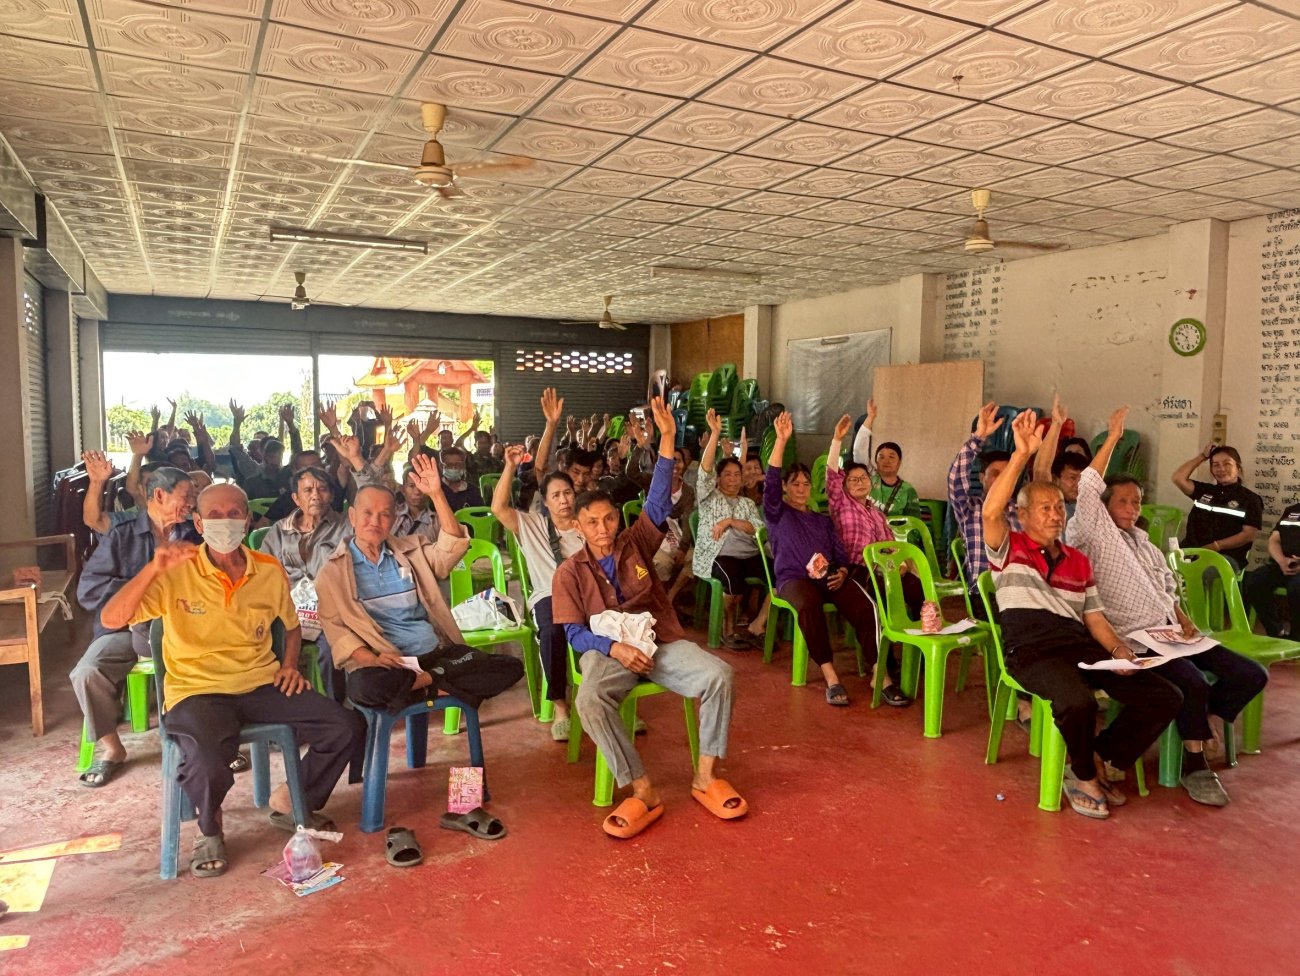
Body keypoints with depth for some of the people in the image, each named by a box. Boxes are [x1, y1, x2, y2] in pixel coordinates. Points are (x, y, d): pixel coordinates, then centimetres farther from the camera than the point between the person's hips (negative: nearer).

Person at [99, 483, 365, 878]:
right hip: (197, 691, -4)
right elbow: (111, 619, -17)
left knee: (348, 727, -12)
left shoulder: (270, 571, 5)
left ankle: (293, 803, 16)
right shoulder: (176, 573, -6)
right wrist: (154, 568, -27)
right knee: (207, 766, -35)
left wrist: (290, 664, 5)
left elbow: (291, 625, 22)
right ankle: (209, 828, 5)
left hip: (262, 686, 4)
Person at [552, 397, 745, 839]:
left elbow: (658, 503, -6)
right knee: (589, 701, -35)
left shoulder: (636, 544, 8)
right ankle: (642, 791, -25)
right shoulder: (570, 572, 4)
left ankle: (705, 776, -12)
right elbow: (575, 633, 0)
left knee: (718, 674, -26)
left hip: (661, 641, 2)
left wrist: (667, 440, -17)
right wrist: (614, 648, -20)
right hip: (607, 650, -1)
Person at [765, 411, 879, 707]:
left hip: (829, 578, 4)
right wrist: (781, 440, -13)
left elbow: (841, 553, 22)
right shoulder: (777, 514, 15)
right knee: (808, 604, -40)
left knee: (865, 607, -29)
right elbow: (770, 481, -3)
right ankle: (830, 677, -38)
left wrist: (842, 572, -3)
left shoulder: (823, 520, 29)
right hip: (793, 578, -3)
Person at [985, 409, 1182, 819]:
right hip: (1032, 649, -6)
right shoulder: (1009, 548, 8)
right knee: (1078, 702, -36)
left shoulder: (1079, 561, 26)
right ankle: (1084, 776, -3)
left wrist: (1119, 649, 1)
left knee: (1165, 697, -11)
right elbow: (990, 511, -14)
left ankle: (1097, 760, 6)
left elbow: (1095, 617, 23)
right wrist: (1022, 453, -19)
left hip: (1081, 646, 6)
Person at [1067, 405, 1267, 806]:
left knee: (1251, 675, -2)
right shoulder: (1095, 535, -1)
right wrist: (1112, 438, -14)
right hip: (1137, 640, -8)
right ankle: (1195, 765, -10)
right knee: (1195, 684, -29)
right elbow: (1087, 490, -17)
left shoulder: (1143, 542, 24)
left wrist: (1184, 621, 7)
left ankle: (1203, 721, 15)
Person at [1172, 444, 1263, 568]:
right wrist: (1203, 456, 15)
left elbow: (1248, 535, 0)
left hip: (1226, 556, -3)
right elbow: (1179, 478, 8)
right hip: (1191, 550, 4)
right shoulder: (1205, 490, 23)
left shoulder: (1250, 499, 10)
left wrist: (1216, 546, -13)